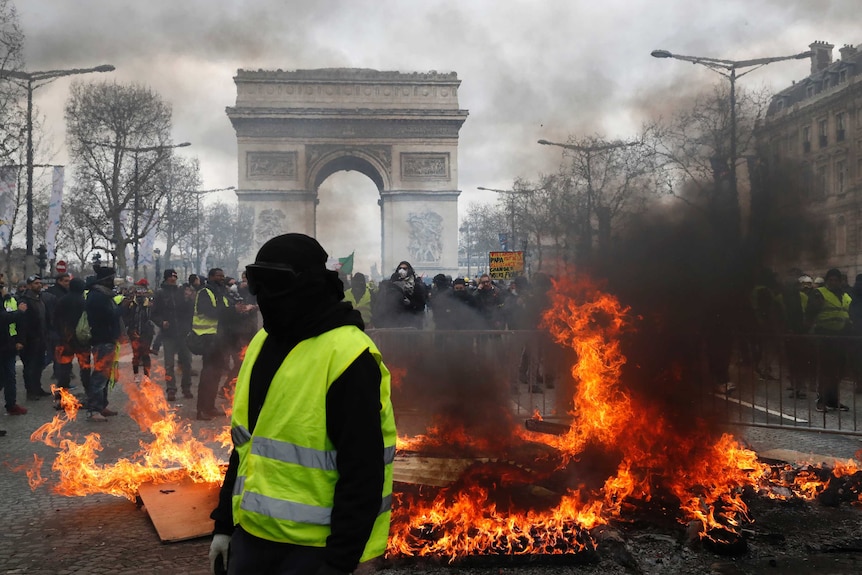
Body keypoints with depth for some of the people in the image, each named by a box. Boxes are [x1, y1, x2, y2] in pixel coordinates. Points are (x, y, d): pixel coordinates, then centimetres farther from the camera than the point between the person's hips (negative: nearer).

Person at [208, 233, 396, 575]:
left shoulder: (347, 357, -18)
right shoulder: (263, 342, 7)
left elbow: (363, 472, -19)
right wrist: (225, 522, 15)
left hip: (312, 547, -7)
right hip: (251, 534, 7)